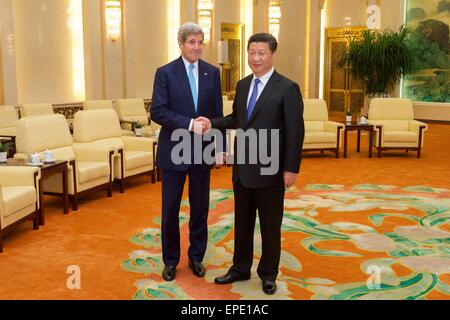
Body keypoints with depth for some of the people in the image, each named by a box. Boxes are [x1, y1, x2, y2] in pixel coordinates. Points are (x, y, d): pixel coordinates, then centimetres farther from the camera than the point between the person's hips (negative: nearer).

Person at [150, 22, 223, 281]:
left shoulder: (212, 72, 5)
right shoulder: (165, 73, -4)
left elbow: (218, 113, 7)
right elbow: (157, 112, -12)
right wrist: (189, 123, -22)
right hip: (174, 151, -2)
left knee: (200, 208, 11)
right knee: (170, 209, 6)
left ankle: (196, 257, 28)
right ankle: (171, 260, 23)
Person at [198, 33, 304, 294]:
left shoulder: (287, 88, -11)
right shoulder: (243, 85, 9)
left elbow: (295, 132, -12)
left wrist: (291, 168, -15)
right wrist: (213, 124, 0)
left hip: (269, 170, -6)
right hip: (242, 168, 6)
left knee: (270, 225, 9)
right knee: (242, 222, 17)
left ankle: (268, 274, 26)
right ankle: (241, 268, 33)